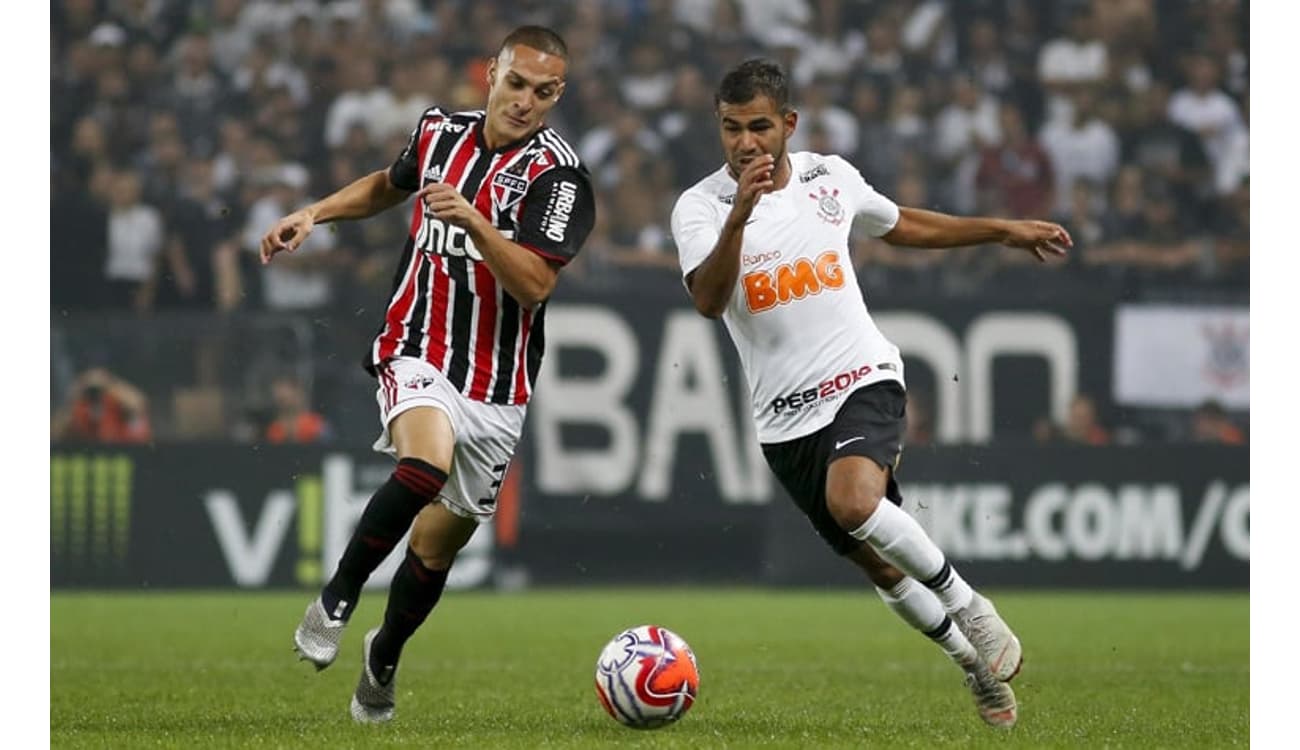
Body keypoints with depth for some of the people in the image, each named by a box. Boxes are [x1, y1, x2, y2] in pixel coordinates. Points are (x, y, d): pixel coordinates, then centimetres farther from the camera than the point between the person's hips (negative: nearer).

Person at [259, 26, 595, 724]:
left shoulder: (556, 174, -10)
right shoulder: (438, 129, 3)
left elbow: (534, 284, -22)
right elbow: (390, 183, 27)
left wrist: (473, 221, -33)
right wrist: (312, 214, 17)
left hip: (497, 389, 0)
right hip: (418, 355, 0)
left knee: (438, 543, 8)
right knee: (426, 464, -32)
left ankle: (383, 658, 36)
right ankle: (336, 599, -14)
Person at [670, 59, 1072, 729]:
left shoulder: (830, 176, 2)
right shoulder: (700, 207, -8)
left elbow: (900, 224, 22)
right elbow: (708, 301, -25)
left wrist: (1006, 231, 26)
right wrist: (739, 214, -39)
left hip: (863, 378, -1)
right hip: (787, 417, 1)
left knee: (852, 501, -31)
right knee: (879, 566, 8)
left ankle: (969, 607, -12)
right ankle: (977, 665, 30)